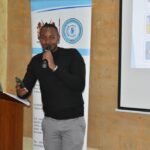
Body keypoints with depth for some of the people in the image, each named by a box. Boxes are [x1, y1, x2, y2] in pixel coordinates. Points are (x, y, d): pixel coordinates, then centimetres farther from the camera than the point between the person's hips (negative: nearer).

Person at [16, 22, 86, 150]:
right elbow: (26, 88, 3)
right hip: (49, 121, 4)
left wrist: (54, 67, -24)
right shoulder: (36, 61, 4)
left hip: (73, 121, -3)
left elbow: (79, 86, -19)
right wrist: (21, 91, -22)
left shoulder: (72, 55, -9)